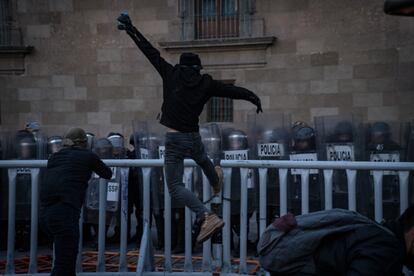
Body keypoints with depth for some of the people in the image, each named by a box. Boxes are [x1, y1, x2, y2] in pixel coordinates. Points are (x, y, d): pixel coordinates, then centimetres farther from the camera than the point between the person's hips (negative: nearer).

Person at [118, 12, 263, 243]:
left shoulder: (172, 74, -1)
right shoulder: (206, 83, 4)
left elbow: (150, 51, 3)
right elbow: (232, 90, 14)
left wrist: (130, 28, 11)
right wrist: (254, 98, 30)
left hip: (175, 139, -4)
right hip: (194, 137, 4)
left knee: (175, 187, -4)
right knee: (202, 160, 39)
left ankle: (208, 217, -20)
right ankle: (216, 181, 68)